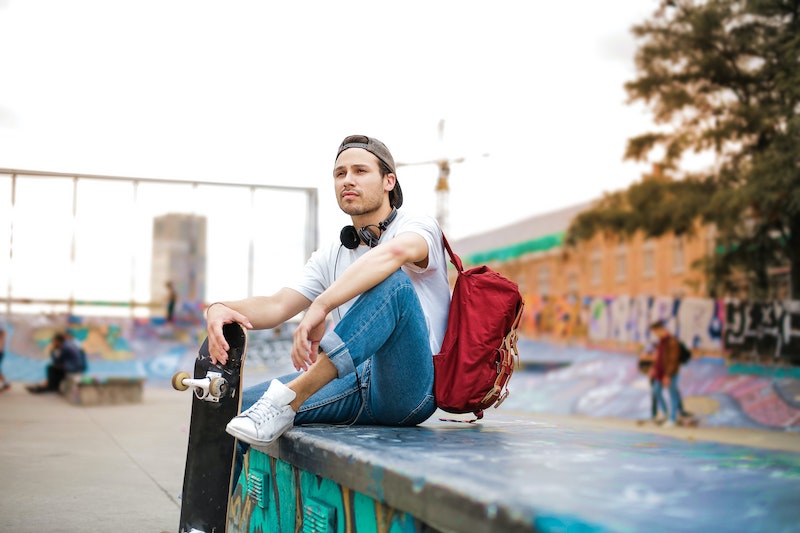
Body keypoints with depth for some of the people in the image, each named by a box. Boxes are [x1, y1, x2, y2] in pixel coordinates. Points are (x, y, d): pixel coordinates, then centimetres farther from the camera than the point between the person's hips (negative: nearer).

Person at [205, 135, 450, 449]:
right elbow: (277, 306, 5)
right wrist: (221, 309, -17)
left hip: (409, 387, -6)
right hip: (353, 385, 6)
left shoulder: (419, 228, 0)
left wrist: (319, 308, -38)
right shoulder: (330, 257, 19)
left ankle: (287, 399, -36)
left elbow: (394, 252, -27)